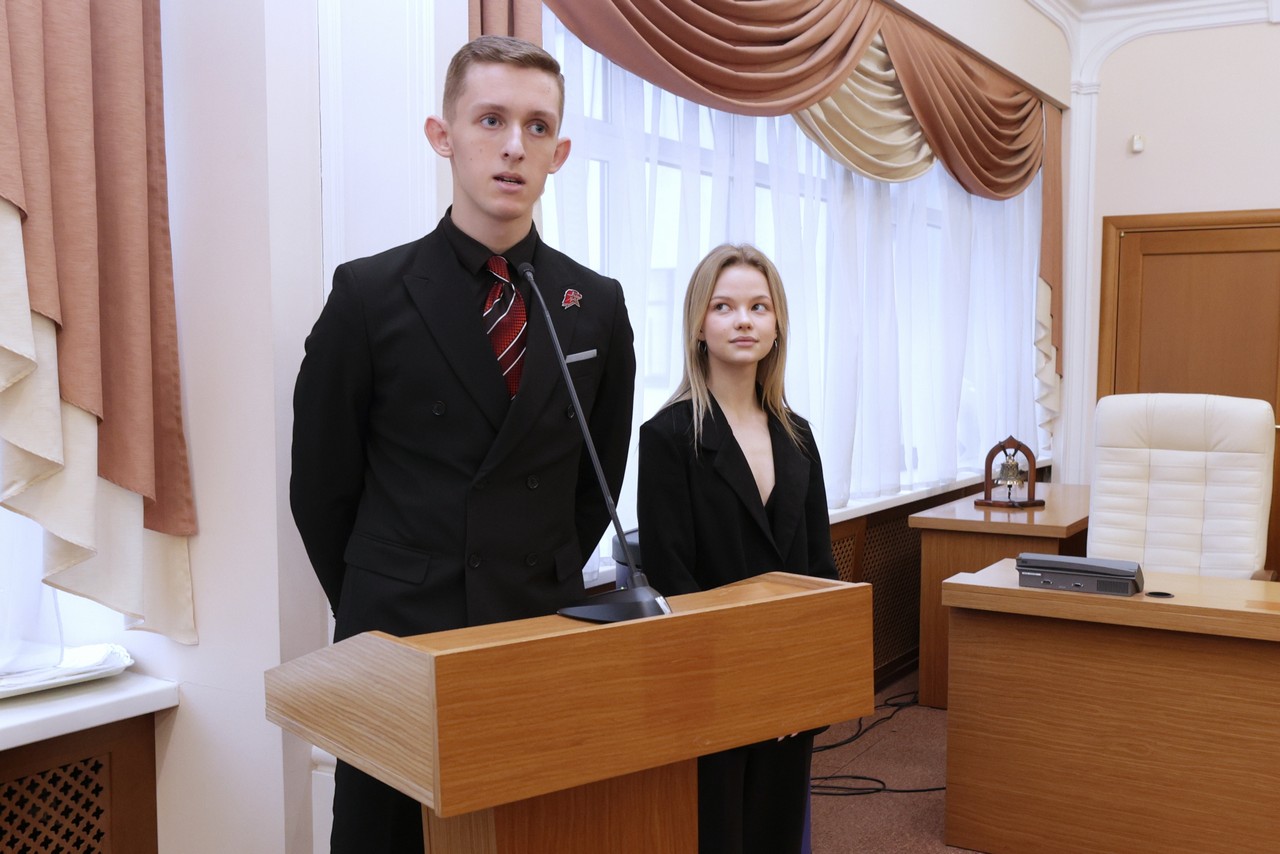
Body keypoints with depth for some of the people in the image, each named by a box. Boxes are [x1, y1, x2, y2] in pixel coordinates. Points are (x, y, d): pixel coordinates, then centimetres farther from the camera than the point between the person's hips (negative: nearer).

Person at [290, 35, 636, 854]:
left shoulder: (597, 304, 2)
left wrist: (548, 594, 10)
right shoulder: (369, 294, -6)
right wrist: (376, 611, 5)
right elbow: (321, 483, 0)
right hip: (400, 638, -2)